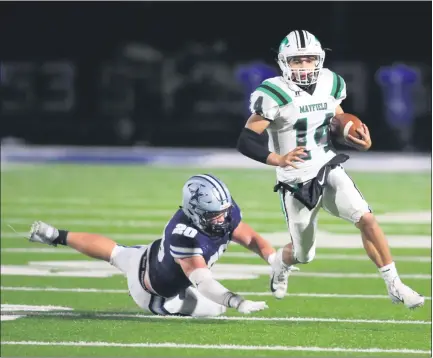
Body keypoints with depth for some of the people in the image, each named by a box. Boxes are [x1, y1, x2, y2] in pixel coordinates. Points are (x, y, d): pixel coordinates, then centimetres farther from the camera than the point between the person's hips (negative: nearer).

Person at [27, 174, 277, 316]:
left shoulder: (226, 211, -28)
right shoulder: (184, 235, -51)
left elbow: (252, 239, -17)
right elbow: (203, 283, -55)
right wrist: (237, 302, -70)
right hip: (152, 288, -7)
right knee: (214, 307, -4)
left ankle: (55, 236, 52)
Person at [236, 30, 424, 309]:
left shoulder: (330, 85, 0)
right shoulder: (275, 94, -17)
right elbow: (246, 141, -20)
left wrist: (363, 143, -6)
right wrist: (278, 160, -35)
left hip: (330, 170, 4)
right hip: (297, 182, -3)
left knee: (366, 219, -18)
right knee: (303, 255, 10)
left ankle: (394, 285, -11)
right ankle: (281, 265, 47)